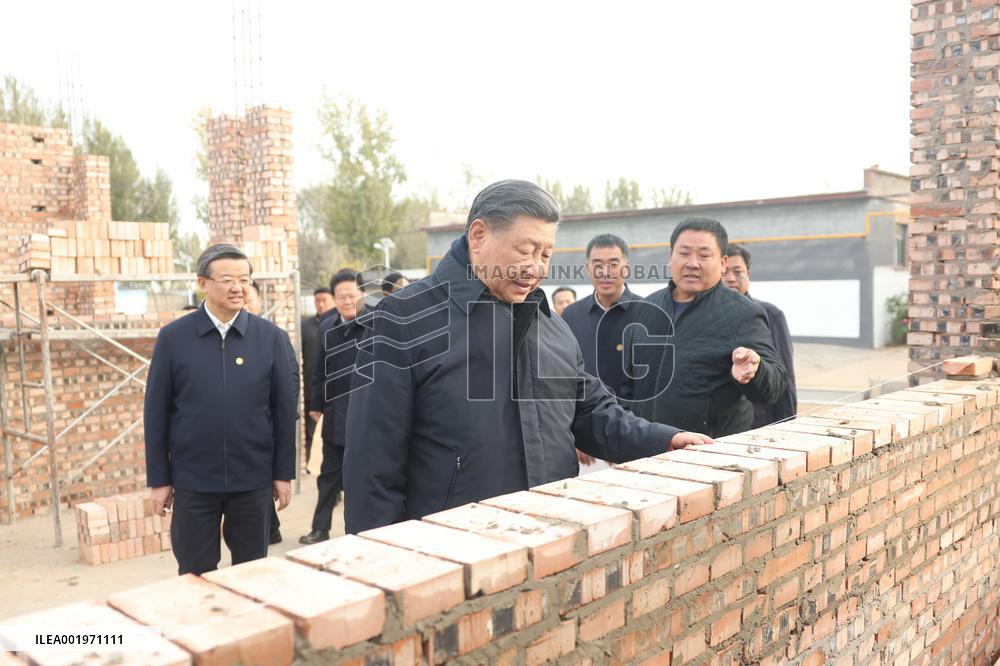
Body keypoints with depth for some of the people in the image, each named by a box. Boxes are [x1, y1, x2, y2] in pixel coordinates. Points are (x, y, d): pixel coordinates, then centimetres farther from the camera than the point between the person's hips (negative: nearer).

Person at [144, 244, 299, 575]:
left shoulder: (272, 337, -2)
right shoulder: (172, 337, -2)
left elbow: (285, 409, 1)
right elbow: (156, 412, 0)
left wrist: (284, 473, 1)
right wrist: (158, 479, 0)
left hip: (254, 481, 1)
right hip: (192, 481, 0)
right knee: (195, 576, 11)